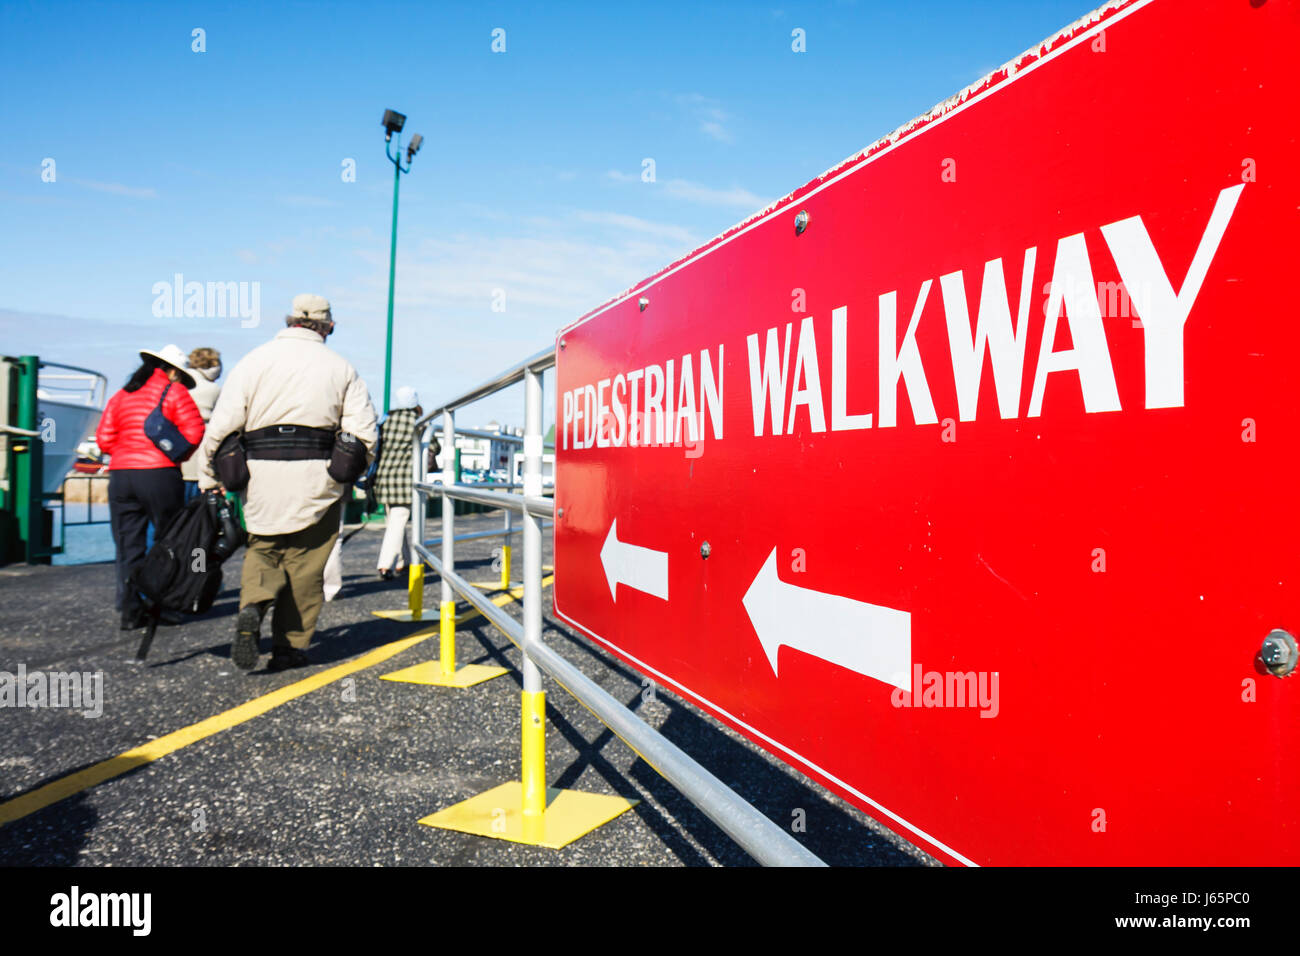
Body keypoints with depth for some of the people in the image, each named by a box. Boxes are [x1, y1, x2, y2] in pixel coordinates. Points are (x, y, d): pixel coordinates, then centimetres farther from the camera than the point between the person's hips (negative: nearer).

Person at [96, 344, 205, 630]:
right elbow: (194, 432, -7)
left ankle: (130, 611, 9)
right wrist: (178, 455, 10)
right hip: (160, 476, -5)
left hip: (120, 476, 5)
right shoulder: (174, 392, 1)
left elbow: (104, 439, 10)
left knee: (128, 545, 8)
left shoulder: (120, 396, 16)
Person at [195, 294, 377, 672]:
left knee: (262, 548, 17)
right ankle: (290, 646, 13)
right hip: (315, 475, -1)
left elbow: (221, 426, 2)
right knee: (305, 562, 9)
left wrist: (208, 479, 10)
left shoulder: (253, 361, 7)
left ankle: (251, 608, -10)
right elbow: (364, 433, 1)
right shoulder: (340, 367, 6)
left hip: (260, 472, 1)